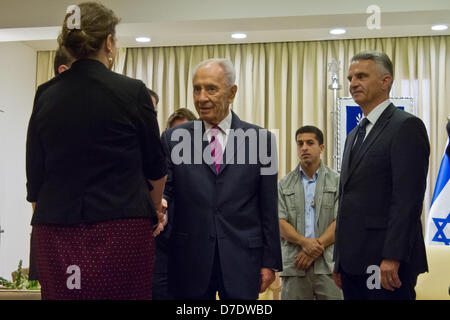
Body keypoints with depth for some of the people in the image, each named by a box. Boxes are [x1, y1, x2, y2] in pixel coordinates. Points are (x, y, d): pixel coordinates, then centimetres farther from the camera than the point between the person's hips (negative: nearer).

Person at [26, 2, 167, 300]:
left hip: (56, 237, 4)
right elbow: (156, 166, 5)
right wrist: (156, 207, 24)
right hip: (121, 231, -3)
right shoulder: (132, 91, -5)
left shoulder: (46, 99, 5)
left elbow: (35, 183, 8)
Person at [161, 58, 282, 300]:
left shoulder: (260, 139, 2)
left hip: (241, 257, 0)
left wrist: (270, 261, 2)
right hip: (189, 259, 1)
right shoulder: (174, 138, 4)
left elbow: (268, 207, 3)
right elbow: (164, 189, 2)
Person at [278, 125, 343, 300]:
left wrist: (316, 247, -11)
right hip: (294, 266, 2)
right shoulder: (284, 184, 12)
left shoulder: (337, 181, 7)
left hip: (328, 265, -1)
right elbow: (280, 222, 2)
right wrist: (304, 242, -15)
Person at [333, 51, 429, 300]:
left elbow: (407, 198, -16)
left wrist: (392, 258, -21)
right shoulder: (354, 135, 19)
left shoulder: (406, 126, -7)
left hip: (386, 263, -8)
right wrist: (339, 261, 16)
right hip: (353, 261, 8)